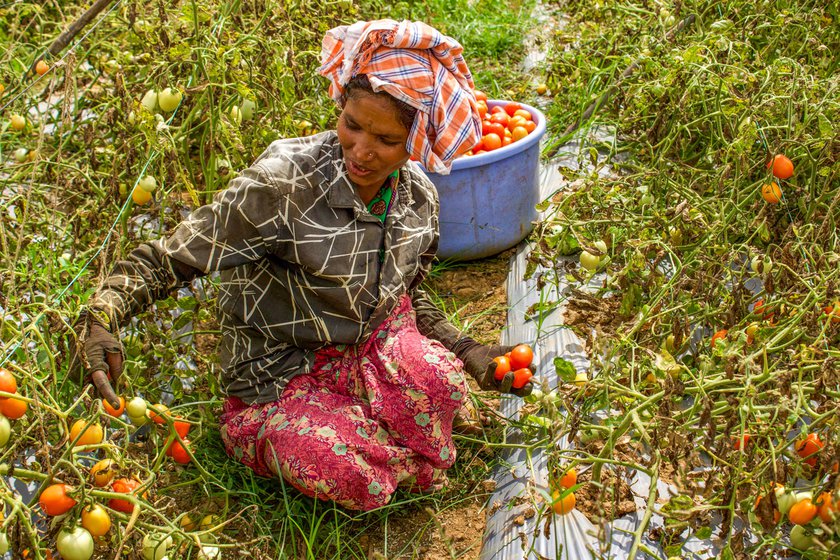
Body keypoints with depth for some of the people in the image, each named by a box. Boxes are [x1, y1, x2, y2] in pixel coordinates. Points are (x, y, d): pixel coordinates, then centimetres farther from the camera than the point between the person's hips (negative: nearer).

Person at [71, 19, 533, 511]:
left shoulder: (419, 198, -4)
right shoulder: (283, 184, -24)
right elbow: (169, 260, -21)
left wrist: (468, 354, 2)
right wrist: (101, 316, -38)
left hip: (372, 349, 4)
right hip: (281, 381, -4)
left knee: (439, 376, -30)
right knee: (357, 479, -32)